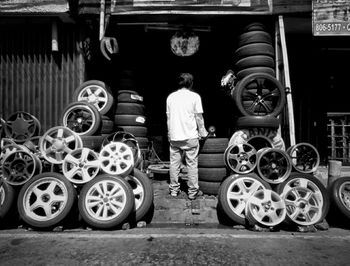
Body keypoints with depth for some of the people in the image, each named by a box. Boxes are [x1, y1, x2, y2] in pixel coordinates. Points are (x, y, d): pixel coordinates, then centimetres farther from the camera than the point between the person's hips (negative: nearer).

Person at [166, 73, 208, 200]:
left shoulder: (170, 96, 8)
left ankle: (174, 189, 20)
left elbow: (168, 117, 10)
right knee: (192, 164, 6)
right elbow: (199, 117, -3)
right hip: (190, 136, -3)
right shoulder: (195, 96, -3)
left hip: (174, 136, 4)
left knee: (174, 163, 11)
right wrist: (202, 132, 9)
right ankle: (193, 191, 14)